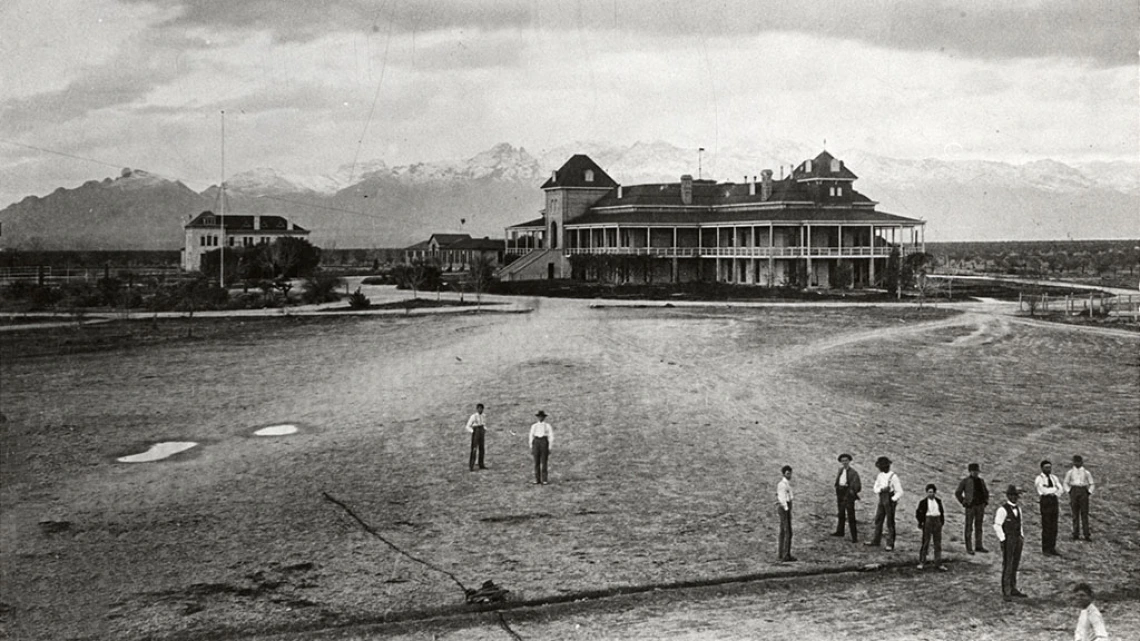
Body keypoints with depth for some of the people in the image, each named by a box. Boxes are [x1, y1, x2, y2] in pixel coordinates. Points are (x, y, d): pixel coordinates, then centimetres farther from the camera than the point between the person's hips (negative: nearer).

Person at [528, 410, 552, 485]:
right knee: (536, 462, 0)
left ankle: (544, 480, -2)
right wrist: (531, 448, 7)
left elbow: (551, 437, 4)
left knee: (544, 462, -5)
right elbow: (531, 436, 14)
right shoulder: (534, 426, 14)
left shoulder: (547, 426, 6)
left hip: (544, 442, -2)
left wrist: (549, 448, -2)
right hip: (536, 442, 2)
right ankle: (537, 479, 4)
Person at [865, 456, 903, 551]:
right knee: (878, 520, 11)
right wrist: (882, 489, -16)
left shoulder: (893, 477, -15)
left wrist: (892, 500, -23)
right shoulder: (880, 475, 6)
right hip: (881, 500, 7)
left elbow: (900, 492, -13)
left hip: (890, 501, -7)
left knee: (890, 523, -2)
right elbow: (875, 489, 5)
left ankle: (890, 544, 4)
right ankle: (875, 540, 22)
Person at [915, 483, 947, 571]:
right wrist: (920, 522, -7)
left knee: (938, 543, 6)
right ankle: (922, 563, 8)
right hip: (927, 521, -4)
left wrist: (942, 521, 9)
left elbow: (942, 511, 17)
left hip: (937, 522, 4)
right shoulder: (923, 501, -6)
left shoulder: (938, 501, 7)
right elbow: (918, 512, -3)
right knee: (925, 542, 0)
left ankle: (938, 563, 11)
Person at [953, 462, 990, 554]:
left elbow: (986, 493, 23)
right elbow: (957, 493, -2)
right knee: (969, 527, -1)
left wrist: (986, 502, 9)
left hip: (980, 506, 5)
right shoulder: (965, 481, -4)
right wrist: (964, 503, -7)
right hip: (970, 506, -5)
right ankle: (969, 548, 2)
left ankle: (979, 546, 18)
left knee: (979, 526, 11)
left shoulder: (981, 481, 10)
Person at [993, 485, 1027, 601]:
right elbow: (997, 526, -14)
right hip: (1008, 540, -7)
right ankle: (1006, 592, 1)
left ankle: (1013, 589, 24)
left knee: (1015, 565, 14)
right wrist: (1003, 539, -14)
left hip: (1017, 539, 7)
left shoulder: (1018, 508, 10)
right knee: (1007, 566, -4)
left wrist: (1022, 536, 13)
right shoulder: (1003, 509, -14)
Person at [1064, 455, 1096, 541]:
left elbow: (1092, 484, 12)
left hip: (1083, 491, -1)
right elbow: (1066, 483, 14)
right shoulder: (1070, 472, 10)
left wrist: (1089, 492, 0)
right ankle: (1075, 534, 4)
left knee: (1084, 513, -3)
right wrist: (1069, 491, 1)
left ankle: (1086, 535, -3)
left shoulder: (1086, 472, 8)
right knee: (1075, 514, 1)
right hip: (1074, 491, 1)